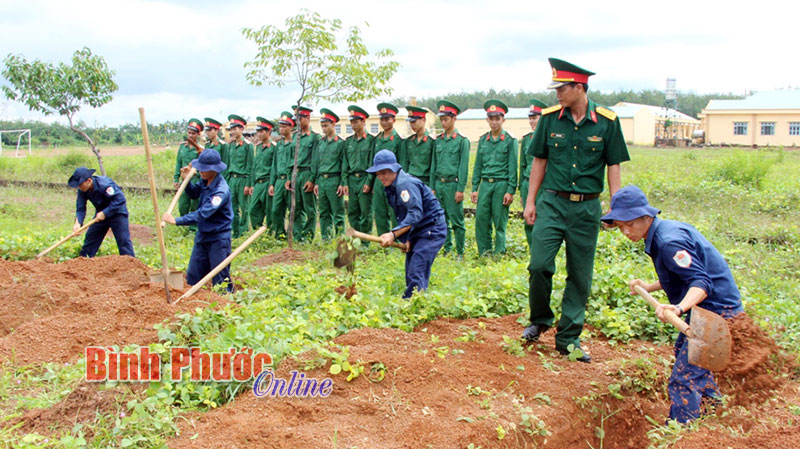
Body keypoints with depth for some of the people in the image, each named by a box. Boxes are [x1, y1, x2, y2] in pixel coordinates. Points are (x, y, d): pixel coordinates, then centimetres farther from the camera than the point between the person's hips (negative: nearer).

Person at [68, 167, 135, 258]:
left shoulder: (104, 184, -30)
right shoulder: (82, 190, -10)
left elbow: (119, 199, -32)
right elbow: (80, 209, -10)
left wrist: (104, 213, -31)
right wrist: (77, 222, -28)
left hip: (117, 211, -7)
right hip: (101, 213, 7)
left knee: (123, 239, -13)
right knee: (90, 237, 9)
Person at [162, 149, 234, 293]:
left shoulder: (221, 191, -26)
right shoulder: (205, 181, 0)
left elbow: (203, 214, -32)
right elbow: (194, 193, 21)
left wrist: (176, 221, -32)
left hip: (218, 239, -8)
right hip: (202, 235, 8)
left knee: (221, 281, 1)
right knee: (192, 277, 14)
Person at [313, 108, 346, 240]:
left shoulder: (340, 143, -2)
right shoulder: (320, 143, 14)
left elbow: (344, 165, -6)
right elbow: (316, 163, 17)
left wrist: (342, 184, -12)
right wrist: (316, 182, 12)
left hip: (334, 180, -6)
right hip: (321, 180, 6)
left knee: (338, 212, -3)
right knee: (324, 213, 10)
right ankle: (325, 239, 16)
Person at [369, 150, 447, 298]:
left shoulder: (405, 184, -20)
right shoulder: (391, 187, 11)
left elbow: (415, 213, -30)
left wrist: (393, 234, -35)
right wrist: (406, 238, 3)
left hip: (432, 231, -10)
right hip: (416, 232, 10)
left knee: (416, 273, -17)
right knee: (410, 274, 11)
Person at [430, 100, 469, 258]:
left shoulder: (462, 141, -4)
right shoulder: (438, 141, 12)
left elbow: (463, 166, -7)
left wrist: (460, 189, -11)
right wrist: (433, 187, 11)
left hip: (452, 184, -5)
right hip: (439, 184, 6)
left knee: (456, 220, -1)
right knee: (442, 219, 10)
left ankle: (460, 252, 7)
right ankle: (446, 249, 19)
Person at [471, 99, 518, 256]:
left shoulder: (510, 140, -1)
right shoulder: (483, 140, 12)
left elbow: (513, 167, -4)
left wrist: (510, 191, -10)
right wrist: (474, 188, 10)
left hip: (501, 184, -4)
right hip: (485, 184, 4)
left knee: (500, 222, 0)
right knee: (481, 219, 1)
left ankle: (499, 253, 10)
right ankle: (484, 253, 12)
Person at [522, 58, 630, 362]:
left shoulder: (607, 121, -2)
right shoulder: (550, 118, 2)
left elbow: (613, 166, 4)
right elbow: (539, 161, 9)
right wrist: (530, 201, 6)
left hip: (587, 208, 0)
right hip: (552, 203, 0)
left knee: (580, 275, 5)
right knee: (539, 264, -11)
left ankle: (568, 338, 18)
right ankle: (539, 320, 15)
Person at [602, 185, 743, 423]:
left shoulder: (669, 241, -25)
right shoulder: (667, 229, 7)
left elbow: (701, 281, -34)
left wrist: (679, 308, -50)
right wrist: (650, 287, 18)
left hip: (716, 312, -12)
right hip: (716, 308, 12)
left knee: (683, 380, -15)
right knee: (683, 352, 34)